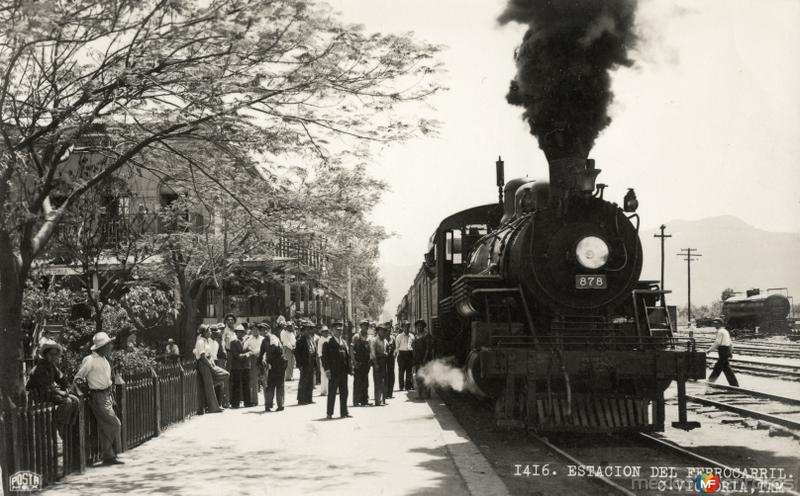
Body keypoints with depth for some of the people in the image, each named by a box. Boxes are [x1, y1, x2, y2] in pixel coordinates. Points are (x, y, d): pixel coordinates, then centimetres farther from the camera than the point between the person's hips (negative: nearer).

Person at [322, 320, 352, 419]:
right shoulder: (328, 343, -4)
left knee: (344, 392, 8)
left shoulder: (344, 343, 16)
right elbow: (325, 358, -8)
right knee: (332, 393, 0)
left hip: (343, 372, 6)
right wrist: (327, 369, -16)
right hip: (333, 372, -6)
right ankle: (329, 413, 7)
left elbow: (348, 356, 17)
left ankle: (344, 412, 15)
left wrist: (348, 369, 8)